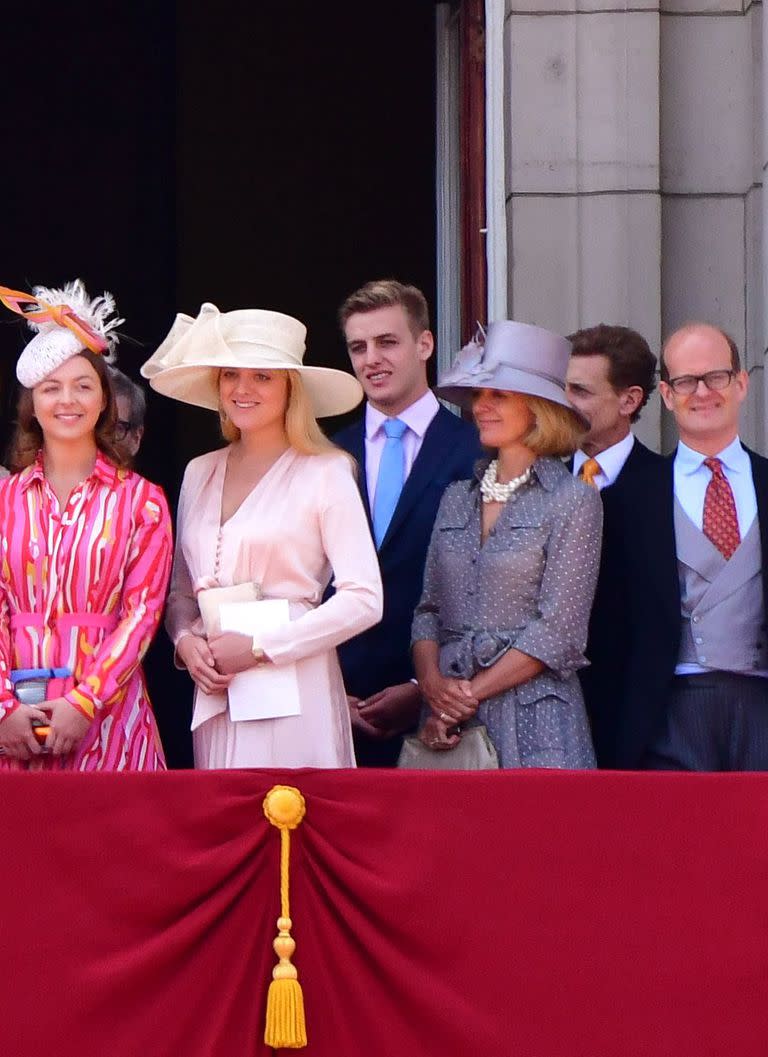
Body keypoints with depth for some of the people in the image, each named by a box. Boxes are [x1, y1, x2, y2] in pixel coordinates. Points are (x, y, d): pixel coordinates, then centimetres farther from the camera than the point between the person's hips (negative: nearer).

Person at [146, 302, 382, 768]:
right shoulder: (200, 473, 14)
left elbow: (363, 600, -9)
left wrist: (259, 647, -12)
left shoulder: (325, 473, -3)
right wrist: (185, 640, -2)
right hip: (215, 692, 5)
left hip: (293, 697, -5)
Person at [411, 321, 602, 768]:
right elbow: (429, 609, 12)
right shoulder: (458, 498, 13)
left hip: (533, 722, -4)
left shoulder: (574, 501, -4)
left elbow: (557, 633, -9)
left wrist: (470, 692, -11)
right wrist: (433, 683, -7)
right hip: (449, 719, 5)